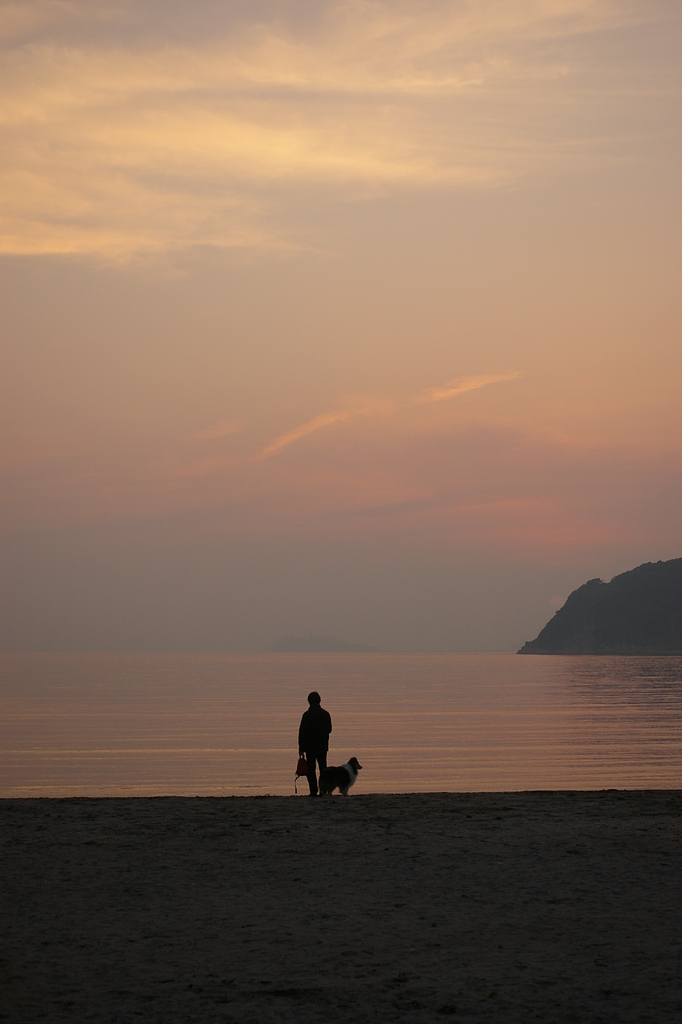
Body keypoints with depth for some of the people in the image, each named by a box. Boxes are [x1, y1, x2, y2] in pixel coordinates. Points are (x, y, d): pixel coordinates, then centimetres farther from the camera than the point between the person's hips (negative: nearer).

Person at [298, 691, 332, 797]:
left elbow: (302, 732, -10)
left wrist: (301, 748, -6)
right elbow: (329, 729, 11)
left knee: (311, 769, 0)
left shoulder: (307, 715, -10)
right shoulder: (326, 714, 3)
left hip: (310, 746, -4)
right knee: (323, 768, 10)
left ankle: (314, 791, -6)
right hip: (323, 746, 4)